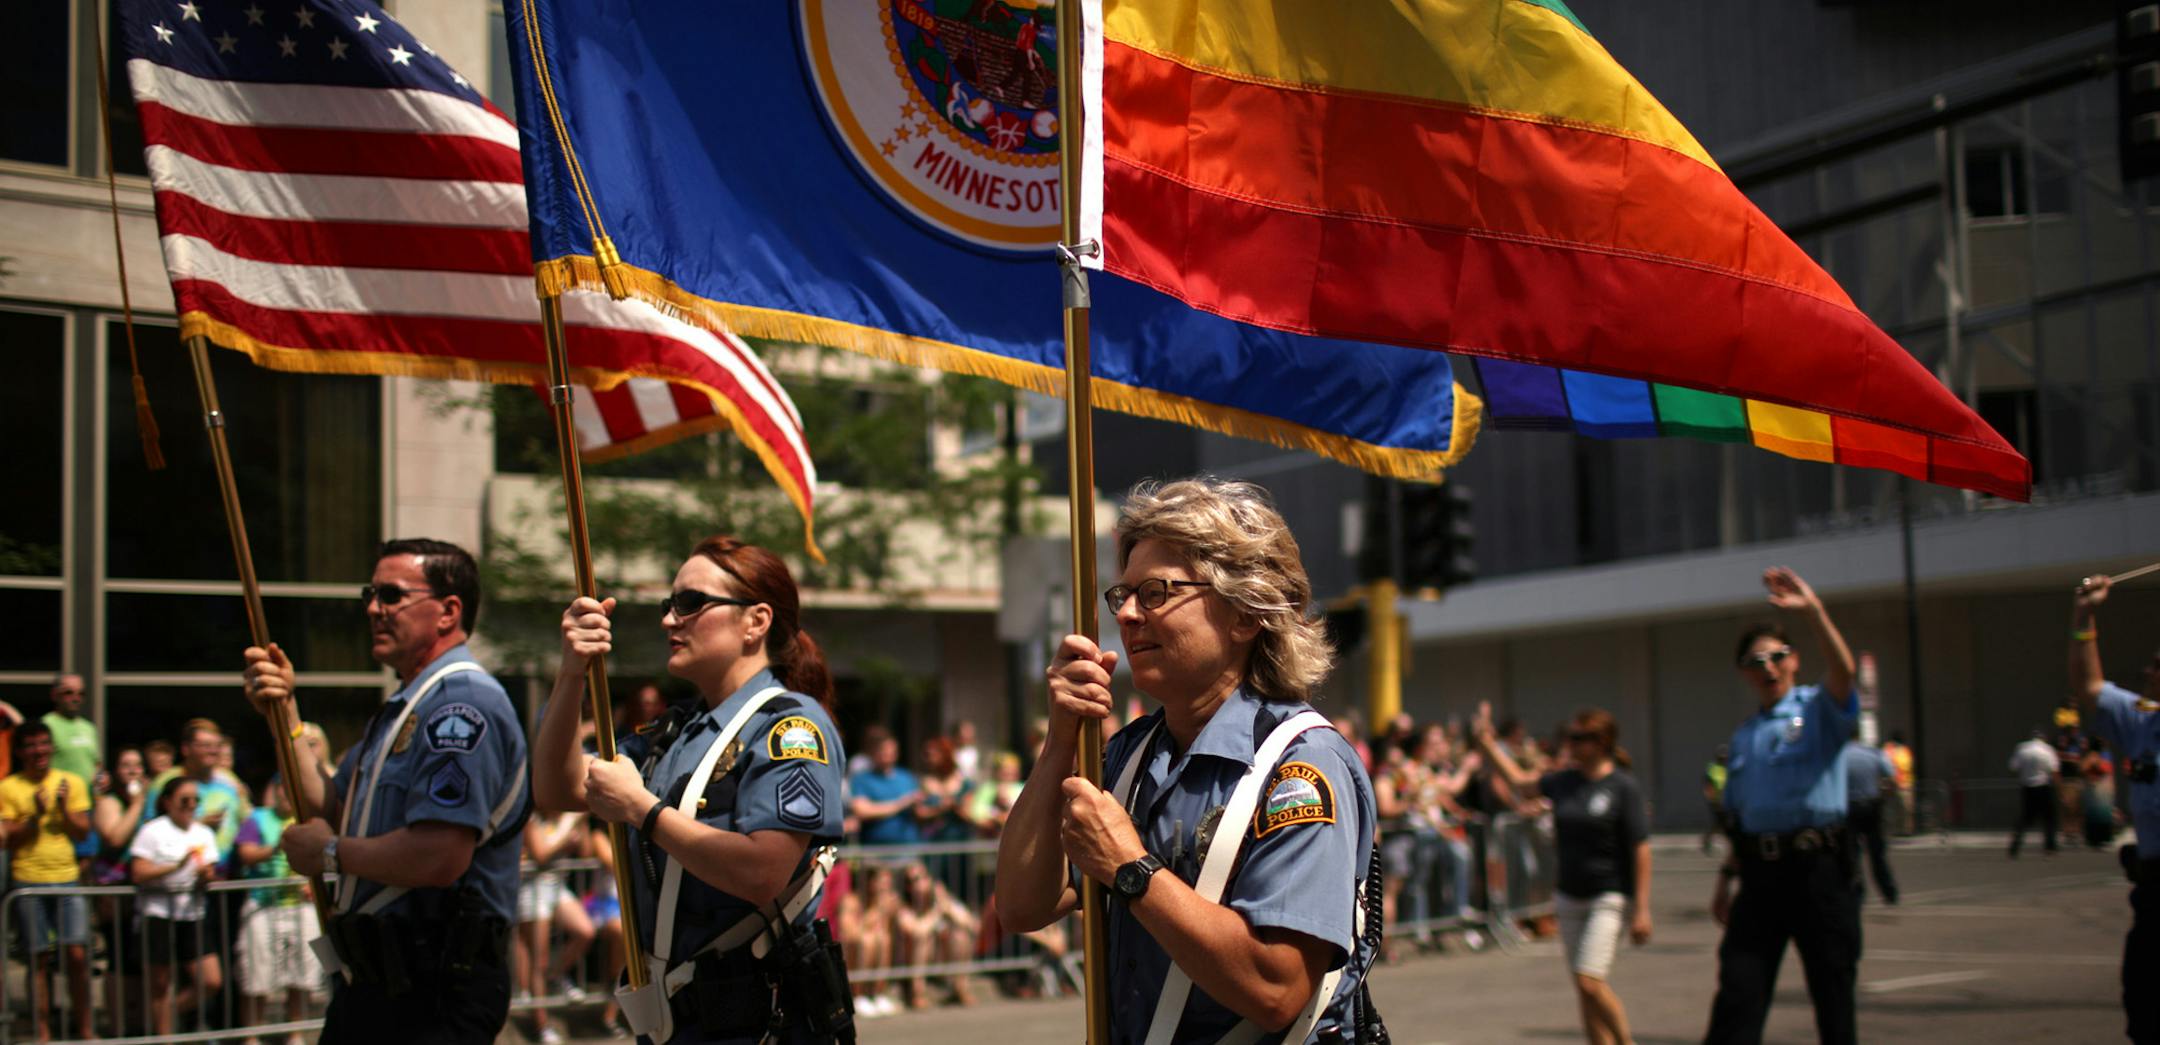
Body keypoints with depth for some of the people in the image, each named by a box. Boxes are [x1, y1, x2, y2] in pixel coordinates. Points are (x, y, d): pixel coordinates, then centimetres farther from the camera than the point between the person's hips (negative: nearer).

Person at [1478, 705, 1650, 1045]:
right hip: (1570, 897, 6)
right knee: (1585, 991, 6)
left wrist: (1641, 909, -13)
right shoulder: (1564, 781, 6)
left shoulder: (1623, 787, -10)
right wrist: (1486, 743, 19)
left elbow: (1640, 850, -10)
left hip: (1609, 897, -6)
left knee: (1590, 981, -16)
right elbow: (1519, 781, 24)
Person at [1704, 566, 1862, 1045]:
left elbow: (1843, 671, -22)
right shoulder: (1743, 737, 18)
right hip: (1760, 872, 5)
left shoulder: (1819, 709, 1)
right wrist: (1727, 875, 17)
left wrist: (1814, 611, -32)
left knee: (1832, 991, 3)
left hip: (1818, 866, -4)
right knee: (1737, 993, -4)